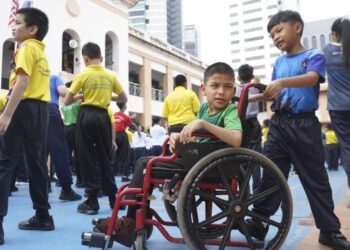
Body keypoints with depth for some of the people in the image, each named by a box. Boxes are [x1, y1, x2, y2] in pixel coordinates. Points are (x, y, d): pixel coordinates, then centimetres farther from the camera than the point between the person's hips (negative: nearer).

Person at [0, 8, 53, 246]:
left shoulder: (26, 47, -4)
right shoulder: (41, 51, 22)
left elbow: (22, 82, -17)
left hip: (24, 108, -9)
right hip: (41, 109, 9)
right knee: (37, 163, 11)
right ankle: (43, 217, 18)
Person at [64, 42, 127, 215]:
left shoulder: (83, 75, -4)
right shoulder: (110, 76, 5)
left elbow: (67, 101, -4)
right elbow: (124, 99, 13)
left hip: (87, 116, -3)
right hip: (103, 117, 3)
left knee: (87, 158, 2)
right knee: (106, 158, 11)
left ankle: (92, 202, 3)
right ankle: (114, 199, 16)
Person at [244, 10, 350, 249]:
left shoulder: (314, 56, 0)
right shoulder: (278, 62, 15)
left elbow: (311, 78, -21)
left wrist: (282, 82, -37)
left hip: (305, 124, -4)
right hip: (279, 123, 4)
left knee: (316, 178, 4)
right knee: (271, 173, 3)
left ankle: (330, 230, 17)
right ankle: (259, 222, 10)